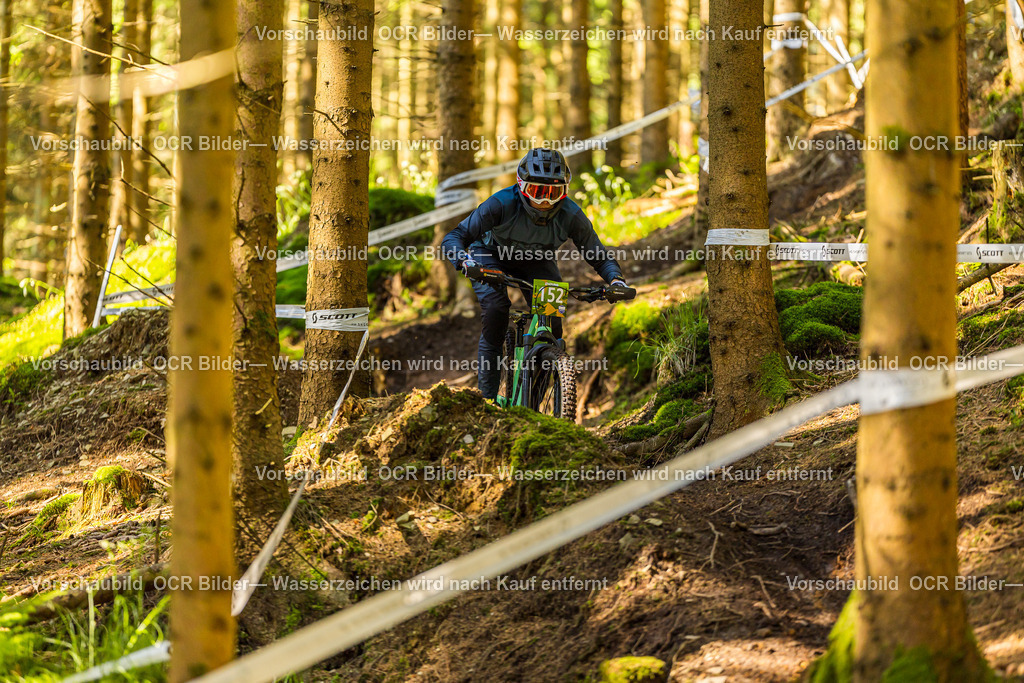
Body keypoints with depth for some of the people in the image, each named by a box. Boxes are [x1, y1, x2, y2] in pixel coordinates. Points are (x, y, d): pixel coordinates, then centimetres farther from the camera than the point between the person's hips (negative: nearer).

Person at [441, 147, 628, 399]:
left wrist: (616, 279, -38)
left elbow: (599, 257, -17)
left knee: (552, 319, -17)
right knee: (495, 308, -27)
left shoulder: (571, 215, -28)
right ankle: (487, 396, -18)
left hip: (536, 261, 3)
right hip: (492, 254, -2)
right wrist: (463, 260, -55)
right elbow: (454, 237, -33)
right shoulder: (502, 203, -35)